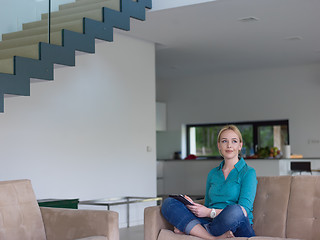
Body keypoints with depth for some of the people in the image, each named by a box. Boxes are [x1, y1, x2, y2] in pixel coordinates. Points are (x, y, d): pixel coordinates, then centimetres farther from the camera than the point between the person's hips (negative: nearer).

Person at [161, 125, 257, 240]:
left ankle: (188, 229, -18)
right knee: (169, 203, -14)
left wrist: (210, 212, -17)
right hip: (212, 223, 5)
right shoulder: (213, 173, 20)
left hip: (238, 228, -5)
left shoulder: (248, 172, 2)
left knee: (234, 210, -41)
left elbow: (243, 211, -10)